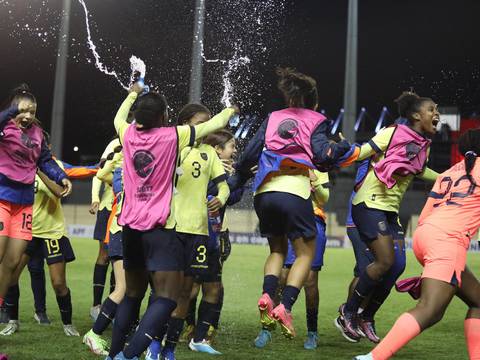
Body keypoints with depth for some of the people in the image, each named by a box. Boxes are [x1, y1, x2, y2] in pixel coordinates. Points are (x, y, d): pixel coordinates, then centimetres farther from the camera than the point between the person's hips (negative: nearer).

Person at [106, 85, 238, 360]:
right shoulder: (173, 135, -7)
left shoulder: (129, 135, 5)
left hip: (131, 227, 6)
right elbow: (216, 124, 6)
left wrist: (134, 94, 47)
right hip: (160, 229, -6)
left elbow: (119, 117, 30)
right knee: (168, 298, -9)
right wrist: (231, 110, 27)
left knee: (133, 293, 17)